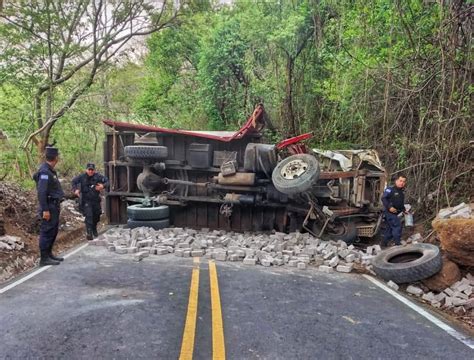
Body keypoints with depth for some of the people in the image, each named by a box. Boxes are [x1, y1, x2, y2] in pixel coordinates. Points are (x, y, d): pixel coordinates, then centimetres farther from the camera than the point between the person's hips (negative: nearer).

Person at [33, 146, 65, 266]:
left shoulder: (50, 170, 13)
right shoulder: (44, 171, -18)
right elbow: (41, 192, -22)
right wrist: (45, 210, -23)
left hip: (54, 206, 10)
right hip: (49, 207, -10)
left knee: (53, 231, 16)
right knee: (47, 232, -3)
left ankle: (49, 254, 26)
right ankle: (44, 258, 4)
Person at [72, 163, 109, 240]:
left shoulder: (98, 176, -7)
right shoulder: (82, 177, -7)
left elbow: (107, 181, -2)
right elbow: (74, 181, 6)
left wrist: (103, 186, -23)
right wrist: (75, 190, -10)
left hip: (96, 200, 3)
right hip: (86, 201, -3)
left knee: (96, 216, 15)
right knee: (88, 216, -15)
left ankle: (94, 229, 41)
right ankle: (89, 233, -9)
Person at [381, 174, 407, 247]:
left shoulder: (401, 193, 19)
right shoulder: (390, 189, -9)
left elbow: (401, 204, 29)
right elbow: (383, 198, -18)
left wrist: (404, 210, 14)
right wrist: (389, 207, -26)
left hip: (395, 213, 9)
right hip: (389, 212, -9)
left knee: (389, 229, 13)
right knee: (397, 225, -15)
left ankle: (384, 244, 22)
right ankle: (398, 243, -11)